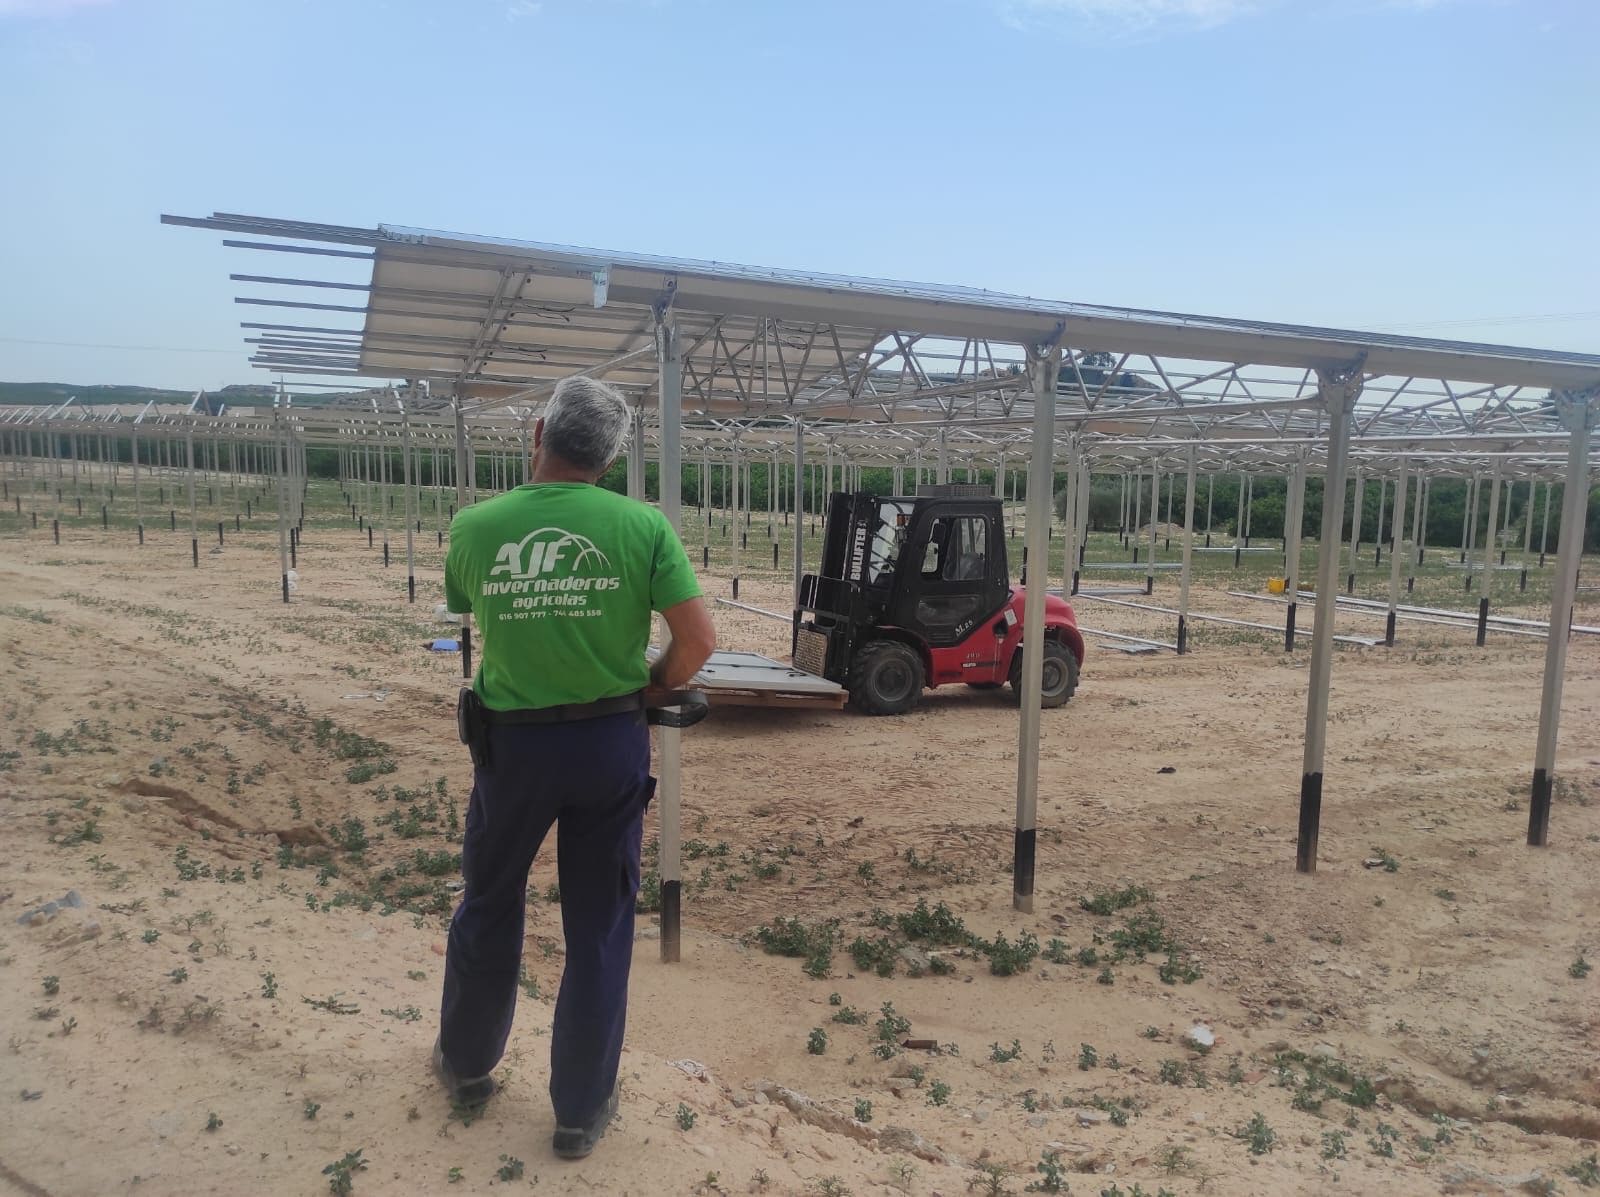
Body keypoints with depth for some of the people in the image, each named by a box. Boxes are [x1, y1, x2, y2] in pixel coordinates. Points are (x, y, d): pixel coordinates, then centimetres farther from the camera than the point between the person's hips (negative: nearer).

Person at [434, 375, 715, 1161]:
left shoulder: (474, 527, -8)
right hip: (610, 742, -1)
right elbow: (699, 640, -12)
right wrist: (650, 691, 4)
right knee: (599, 926, 13)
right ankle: (582, 1111, 25)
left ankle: (466, 1065, 43)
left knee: (489, 906, 23)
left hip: (513, 741, 1)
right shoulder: (642, 526, -12)